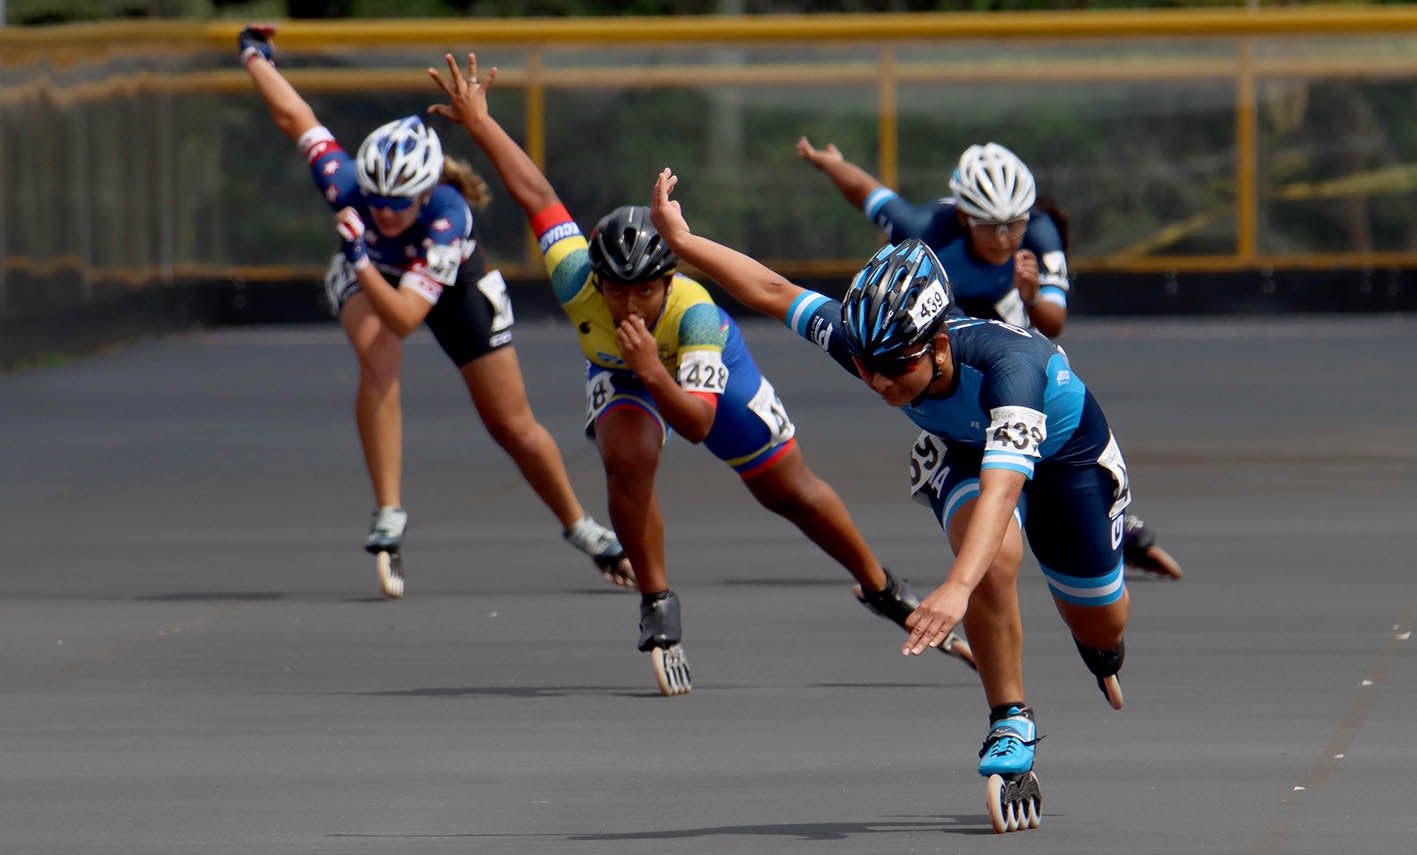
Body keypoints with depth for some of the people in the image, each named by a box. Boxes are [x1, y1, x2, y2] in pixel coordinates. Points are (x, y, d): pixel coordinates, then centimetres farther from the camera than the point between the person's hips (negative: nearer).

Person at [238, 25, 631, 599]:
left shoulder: (447, 216, -45)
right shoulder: (347, 186, -38)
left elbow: (405, 317, -52)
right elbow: (297, 118, -22)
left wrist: (360, 257, -64)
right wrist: (254, 56, -12)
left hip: (452, 279, -1)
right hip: (368, 272, 1)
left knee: (513, 426, 4)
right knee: (378, 362, -34)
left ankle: (582, 531, 29)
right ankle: (388, 519, -28)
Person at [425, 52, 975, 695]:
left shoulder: (695, 314, -45)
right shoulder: (577, 282, -39)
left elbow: (697, 424, -49)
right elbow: (539, 196, -27)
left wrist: (655, 376, -66)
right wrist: (478, 122, -24)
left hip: (704, 366, -1)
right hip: (618, 371, 1)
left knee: (792, 492, 8)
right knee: (627, 461, -30)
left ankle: (883, 592, 31)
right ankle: (658, 608, -12)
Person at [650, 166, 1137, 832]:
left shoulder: (1008, 362, -49)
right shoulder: (865, 342, -34)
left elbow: (1001, 486, -61)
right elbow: (776, 293, -19)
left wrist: (956, 590, -74)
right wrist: (678, 239, -17)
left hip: (1065, 448, -2)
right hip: (959, 447, 2)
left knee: (1101, 626, 11)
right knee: (994, 558, -31)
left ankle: (1104, 652, 51)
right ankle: (1009, 730, -13)